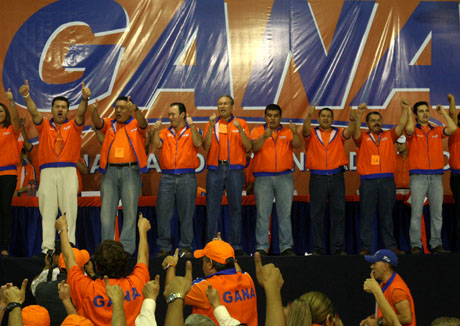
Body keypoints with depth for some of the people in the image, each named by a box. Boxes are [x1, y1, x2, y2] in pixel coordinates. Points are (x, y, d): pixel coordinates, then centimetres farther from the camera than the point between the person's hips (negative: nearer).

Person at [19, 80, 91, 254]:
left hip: (68, 170, -1)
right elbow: (34, 112, 0)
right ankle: (47, 246, -3)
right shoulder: (44, 125, 15)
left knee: (69, 209, -4)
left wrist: (84, 99, -26)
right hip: (47, 171, 1)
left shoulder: (73, 126, 12)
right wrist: (26, 96, -18)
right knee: (47, 210, -2)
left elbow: (81, 113, -5)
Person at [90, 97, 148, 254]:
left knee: (130, 210, -1)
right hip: (110, 171, 3)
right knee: (107, 210, 2)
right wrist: (94, 111, -29)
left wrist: (135, 109, -37)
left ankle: (127, 249, 2)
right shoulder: (109, 124, 13)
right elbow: (98, 123, -6)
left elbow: (143, 123, -16)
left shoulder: (136, 124, 6)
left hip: (130, 171, -3)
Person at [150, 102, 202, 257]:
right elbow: (157, 144, 3)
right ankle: (164, 247, 5)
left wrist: (192, 126, -17)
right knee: (163, 213, -2)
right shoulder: (165, 132, 17)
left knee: (186, 214, 0)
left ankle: (186, 247, 6)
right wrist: (156, 131, -10)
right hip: (167, 177, 2)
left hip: (186, 177, -2)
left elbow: (198, 143, -8)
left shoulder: (192, 131, 10)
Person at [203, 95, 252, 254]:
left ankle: (236, 245, 3)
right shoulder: (212, 124, 11)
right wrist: (211, 127, -10)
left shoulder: (241, 123, 8)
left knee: (235, 208, 0)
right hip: (215, 170, 1)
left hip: (235, 170, -1)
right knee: (212, 208, -1)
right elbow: (206, 146, 0)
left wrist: (240, 129, -13)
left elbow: (248, 147, 0)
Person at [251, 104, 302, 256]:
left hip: (284, 177, 1)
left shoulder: (287, 132, 12)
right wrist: (264, 136, -26)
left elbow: (298, 144, -5)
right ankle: (261, 247, -2)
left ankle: (286, 247, 4)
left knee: (285, 213, 1)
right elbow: (254, 147, -9)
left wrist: (295, 132, -25)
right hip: (263, 178, -1)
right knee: (262, 213, -4)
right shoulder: (257, 131, 9)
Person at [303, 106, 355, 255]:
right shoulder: (312, 133, 9)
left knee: (338, 213, 0)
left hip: (336, 177, 1)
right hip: (317, 178, -1)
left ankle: (338, 248, 4)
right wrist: (309, 116, -31)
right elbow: (306, 130, -11)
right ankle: (317, 248, 4)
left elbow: (349, 132, -6)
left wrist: (352, 121, -27)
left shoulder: (338, 133, 12)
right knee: (317, 214, 1)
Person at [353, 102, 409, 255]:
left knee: (387, 215, 6)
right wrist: (359, 114, -24)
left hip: (387, 180, 2)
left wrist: (404, 109, -6)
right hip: (368, 181, -2)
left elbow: (401, 125, 6)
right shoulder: (363, 138, 9)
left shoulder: (389, 136, 15)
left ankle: (391, 246, 9)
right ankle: (366, 247, 1)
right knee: (367, 215, -1)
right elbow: (356, 131, -9)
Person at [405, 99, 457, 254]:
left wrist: (443, 112, 9)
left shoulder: (437, 131, 15)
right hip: (418, 176, -3)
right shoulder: (413, 131, 5)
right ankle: (415, 245, -4)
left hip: (436, 176, 3)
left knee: (437, 212, 3)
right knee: (416, 212, -6)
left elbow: (453, 128, -1)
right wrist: (409, 113, -2)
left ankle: (436, 244, 7)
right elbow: (409, 129, -19)